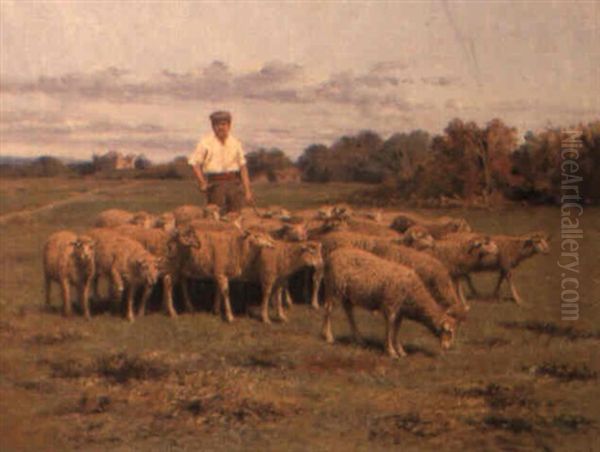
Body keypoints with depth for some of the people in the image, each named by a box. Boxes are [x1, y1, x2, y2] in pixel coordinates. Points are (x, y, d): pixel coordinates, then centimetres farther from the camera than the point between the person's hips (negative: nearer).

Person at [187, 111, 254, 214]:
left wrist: (248, 191, 7)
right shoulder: (205, 142, 1)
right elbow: (194, 163, 0)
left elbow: (242, 167, 11)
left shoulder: (235, 143, 11)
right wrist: (202, 183, -10)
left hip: (234, 183, 3)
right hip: (215, 184, -3)